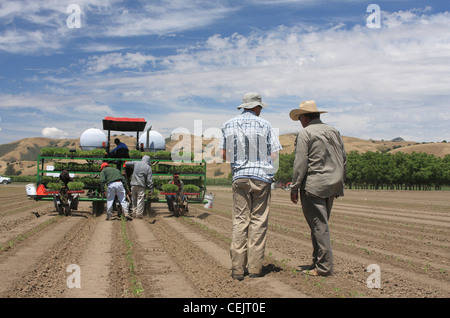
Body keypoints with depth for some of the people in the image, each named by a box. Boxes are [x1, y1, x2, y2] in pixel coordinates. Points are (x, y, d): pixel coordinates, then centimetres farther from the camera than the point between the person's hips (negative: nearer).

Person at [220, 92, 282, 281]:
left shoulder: (228, 125, 6)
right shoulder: (265, 125, -1)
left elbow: (224, 155, 7)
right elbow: (274, 155, -2)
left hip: (240, 178, 2)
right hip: (261, 177, -2)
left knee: (240, 221, 4)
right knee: (258, 222, 4)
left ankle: (238, 269, 2)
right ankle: (254, 267, 5)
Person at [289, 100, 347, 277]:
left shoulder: (305, 133, -8)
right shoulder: (334, 132, 14)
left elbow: (300, 164, -13)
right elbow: (344, 161, 16)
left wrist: (294, 188, -8)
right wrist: (339, 183, 22)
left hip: (313, 186, -8)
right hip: (331, 186, 8)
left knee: (319, 225, -4)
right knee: (320, 224, 14)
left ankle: (324, 267, -1)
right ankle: (318, 262, 21)